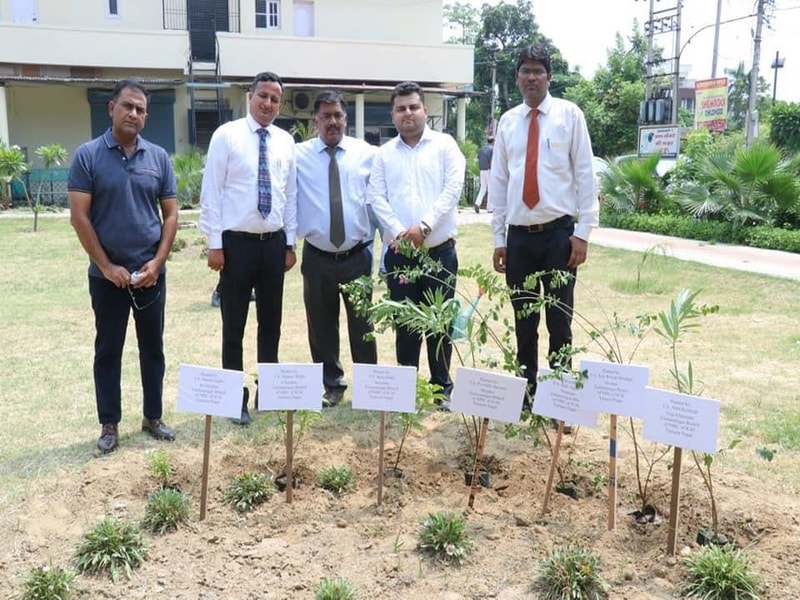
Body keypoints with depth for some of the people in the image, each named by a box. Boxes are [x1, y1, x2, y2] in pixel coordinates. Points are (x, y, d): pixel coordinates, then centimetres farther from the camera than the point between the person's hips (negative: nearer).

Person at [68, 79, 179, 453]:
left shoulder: (158, 157, 3)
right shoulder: (88, 155, -5)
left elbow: (170, 213, 4)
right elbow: (79, 216, -7)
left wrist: (157, 262, -6)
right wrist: (107, 266, -11)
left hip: (151, 273, 2)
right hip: (107, 275, -2)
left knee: (153, 347, 10)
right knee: (108, 350, 7)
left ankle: (153, 417, 24)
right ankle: (109, 424, 19)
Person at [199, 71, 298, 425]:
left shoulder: (286, 141, 8)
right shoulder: (227, 135, -4)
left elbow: (291, 195, 10)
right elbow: (211, 191, -6)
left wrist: (290, 243, 7)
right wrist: (214, 243, -10)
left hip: (274, 243, 4)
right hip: (237, 242, -4)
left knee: (271, 322, 13)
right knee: (234, 326, 5)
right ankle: (237, 398, 18)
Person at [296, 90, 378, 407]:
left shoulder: (367, 154, 1)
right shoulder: (298, 155, -1)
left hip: (357, 256, 0)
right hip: (317, 257, 0)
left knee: (362, 324, 10)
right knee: (321, 325, 11)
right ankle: (331, 385, 28)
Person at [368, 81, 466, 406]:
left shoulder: (445, 145, 4)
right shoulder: (384, 153, 9)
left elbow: (453, 189, -7)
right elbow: (376, 198, 2)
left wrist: (424, 226, -16)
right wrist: (400, 232, -12)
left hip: (440, 250, -2)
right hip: (399, 252, 2)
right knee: (405, 322, 9)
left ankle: (443, 386, 18)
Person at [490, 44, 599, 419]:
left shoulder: (569, 115, 0)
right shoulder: (507, 122, 9)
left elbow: (584, 174, -2)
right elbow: (498, 181, 9)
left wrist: (582, 232, -8)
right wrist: (498, 238, 6)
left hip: (559, 232, -3)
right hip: (519, 235, 3)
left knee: (559, 322, 3)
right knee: (524, 323, 10)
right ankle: (526, 394, 22)